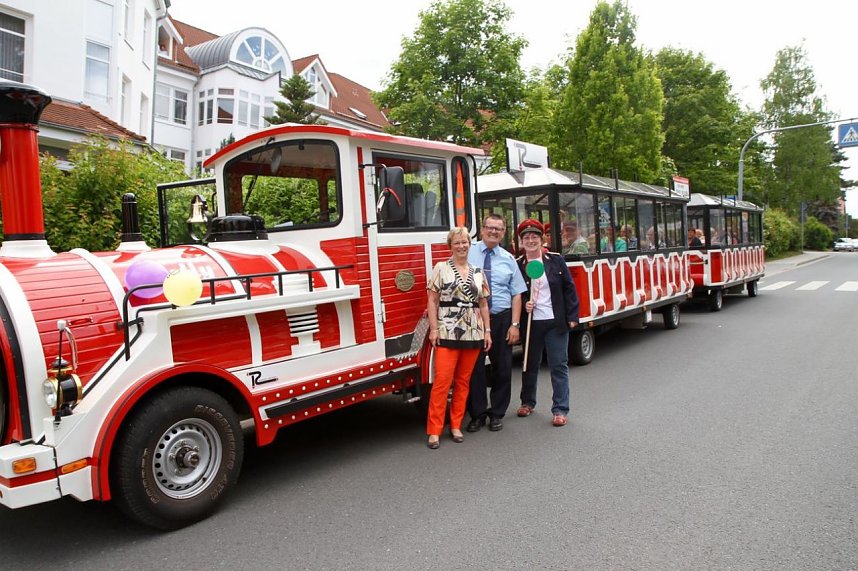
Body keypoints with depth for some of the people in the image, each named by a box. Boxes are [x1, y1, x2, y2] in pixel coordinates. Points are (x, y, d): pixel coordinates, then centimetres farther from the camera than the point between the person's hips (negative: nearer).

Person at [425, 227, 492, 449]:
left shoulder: (478, 272, 12)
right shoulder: (441, 268, 1)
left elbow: (483, 304, 14)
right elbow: (432, 301, -1)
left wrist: (487, 331, 9)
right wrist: (433, 329, -9)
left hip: (473, 334, 4)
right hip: (447, 334, -4)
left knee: (463, 381, 9)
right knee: (442, 380, -7)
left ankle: (456, 425, 20)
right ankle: (434, 430, 0)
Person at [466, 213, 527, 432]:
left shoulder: (508, 259, 7)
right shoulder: (468, 253, 2)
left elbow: (516, 294, 4)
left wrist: (515, 325, -5)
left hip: (501, 319, 2)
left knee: (502, 368, 9)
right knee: (475, 368, 4)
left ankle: (497, 414, 24)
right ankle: (477, 414, 18)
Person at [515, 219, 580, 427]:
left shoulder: (556, 260, 0)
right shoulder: (517, 265, 0)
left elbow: (569, 289, 2)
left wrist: (572, 316, -3)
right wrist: (524, 304, -14)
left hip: (556, 322, -1)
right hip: (531, 323, 1)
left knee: (559, 366, 2)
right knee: (530, 364, 15)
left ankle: (560, 410, 9)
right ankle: (527, 402, 33)